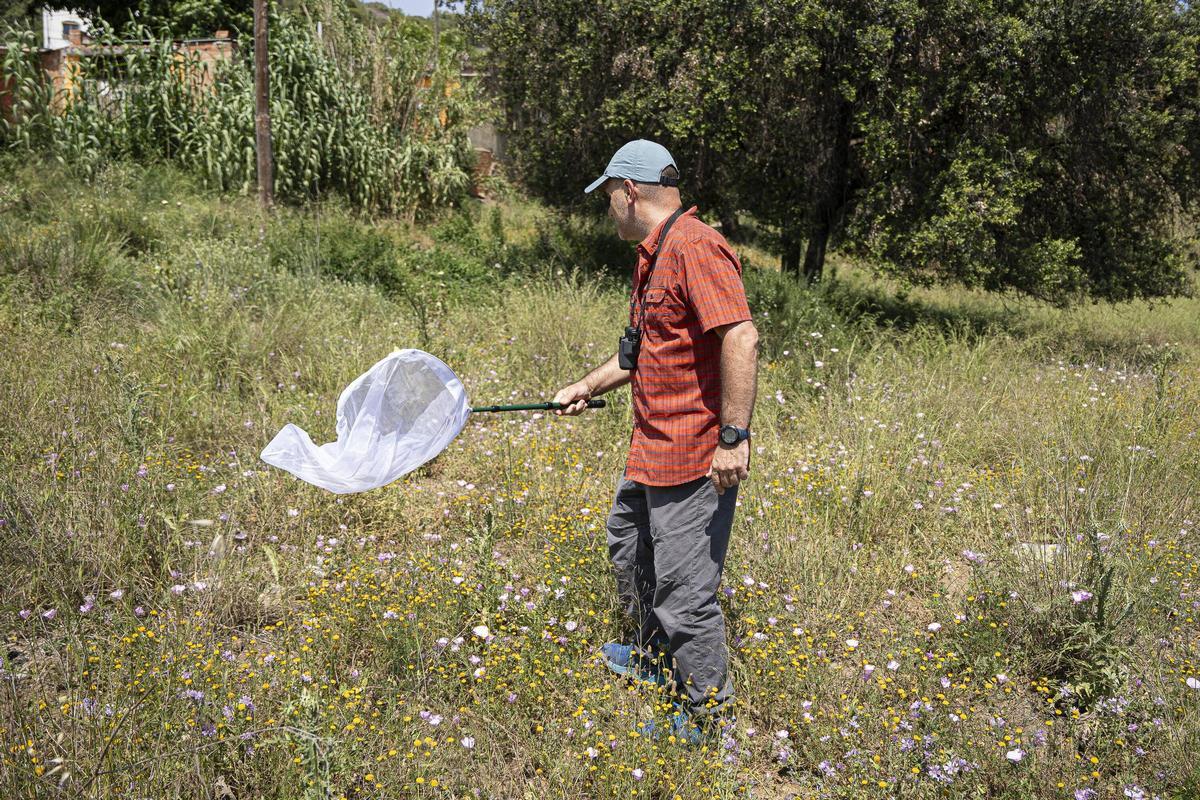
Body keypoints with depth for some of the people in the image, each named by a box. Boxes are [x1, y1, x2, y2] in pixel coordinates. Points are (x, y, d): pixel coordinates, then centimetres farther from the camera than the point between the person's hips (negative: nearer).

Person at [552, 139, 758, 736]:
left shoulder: (695, 247, -18)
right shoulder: (652, 255, 16)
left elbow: (741, 339, -27)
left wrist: (735, 437, -28)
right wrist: (587, 387, 28)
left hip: (694, 456, -11)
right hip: (652, 447, 11)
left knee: (683, 585, -4)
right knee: (628, 540, 27)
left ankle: (707, 713, 14)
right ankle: (651, 655, 48)